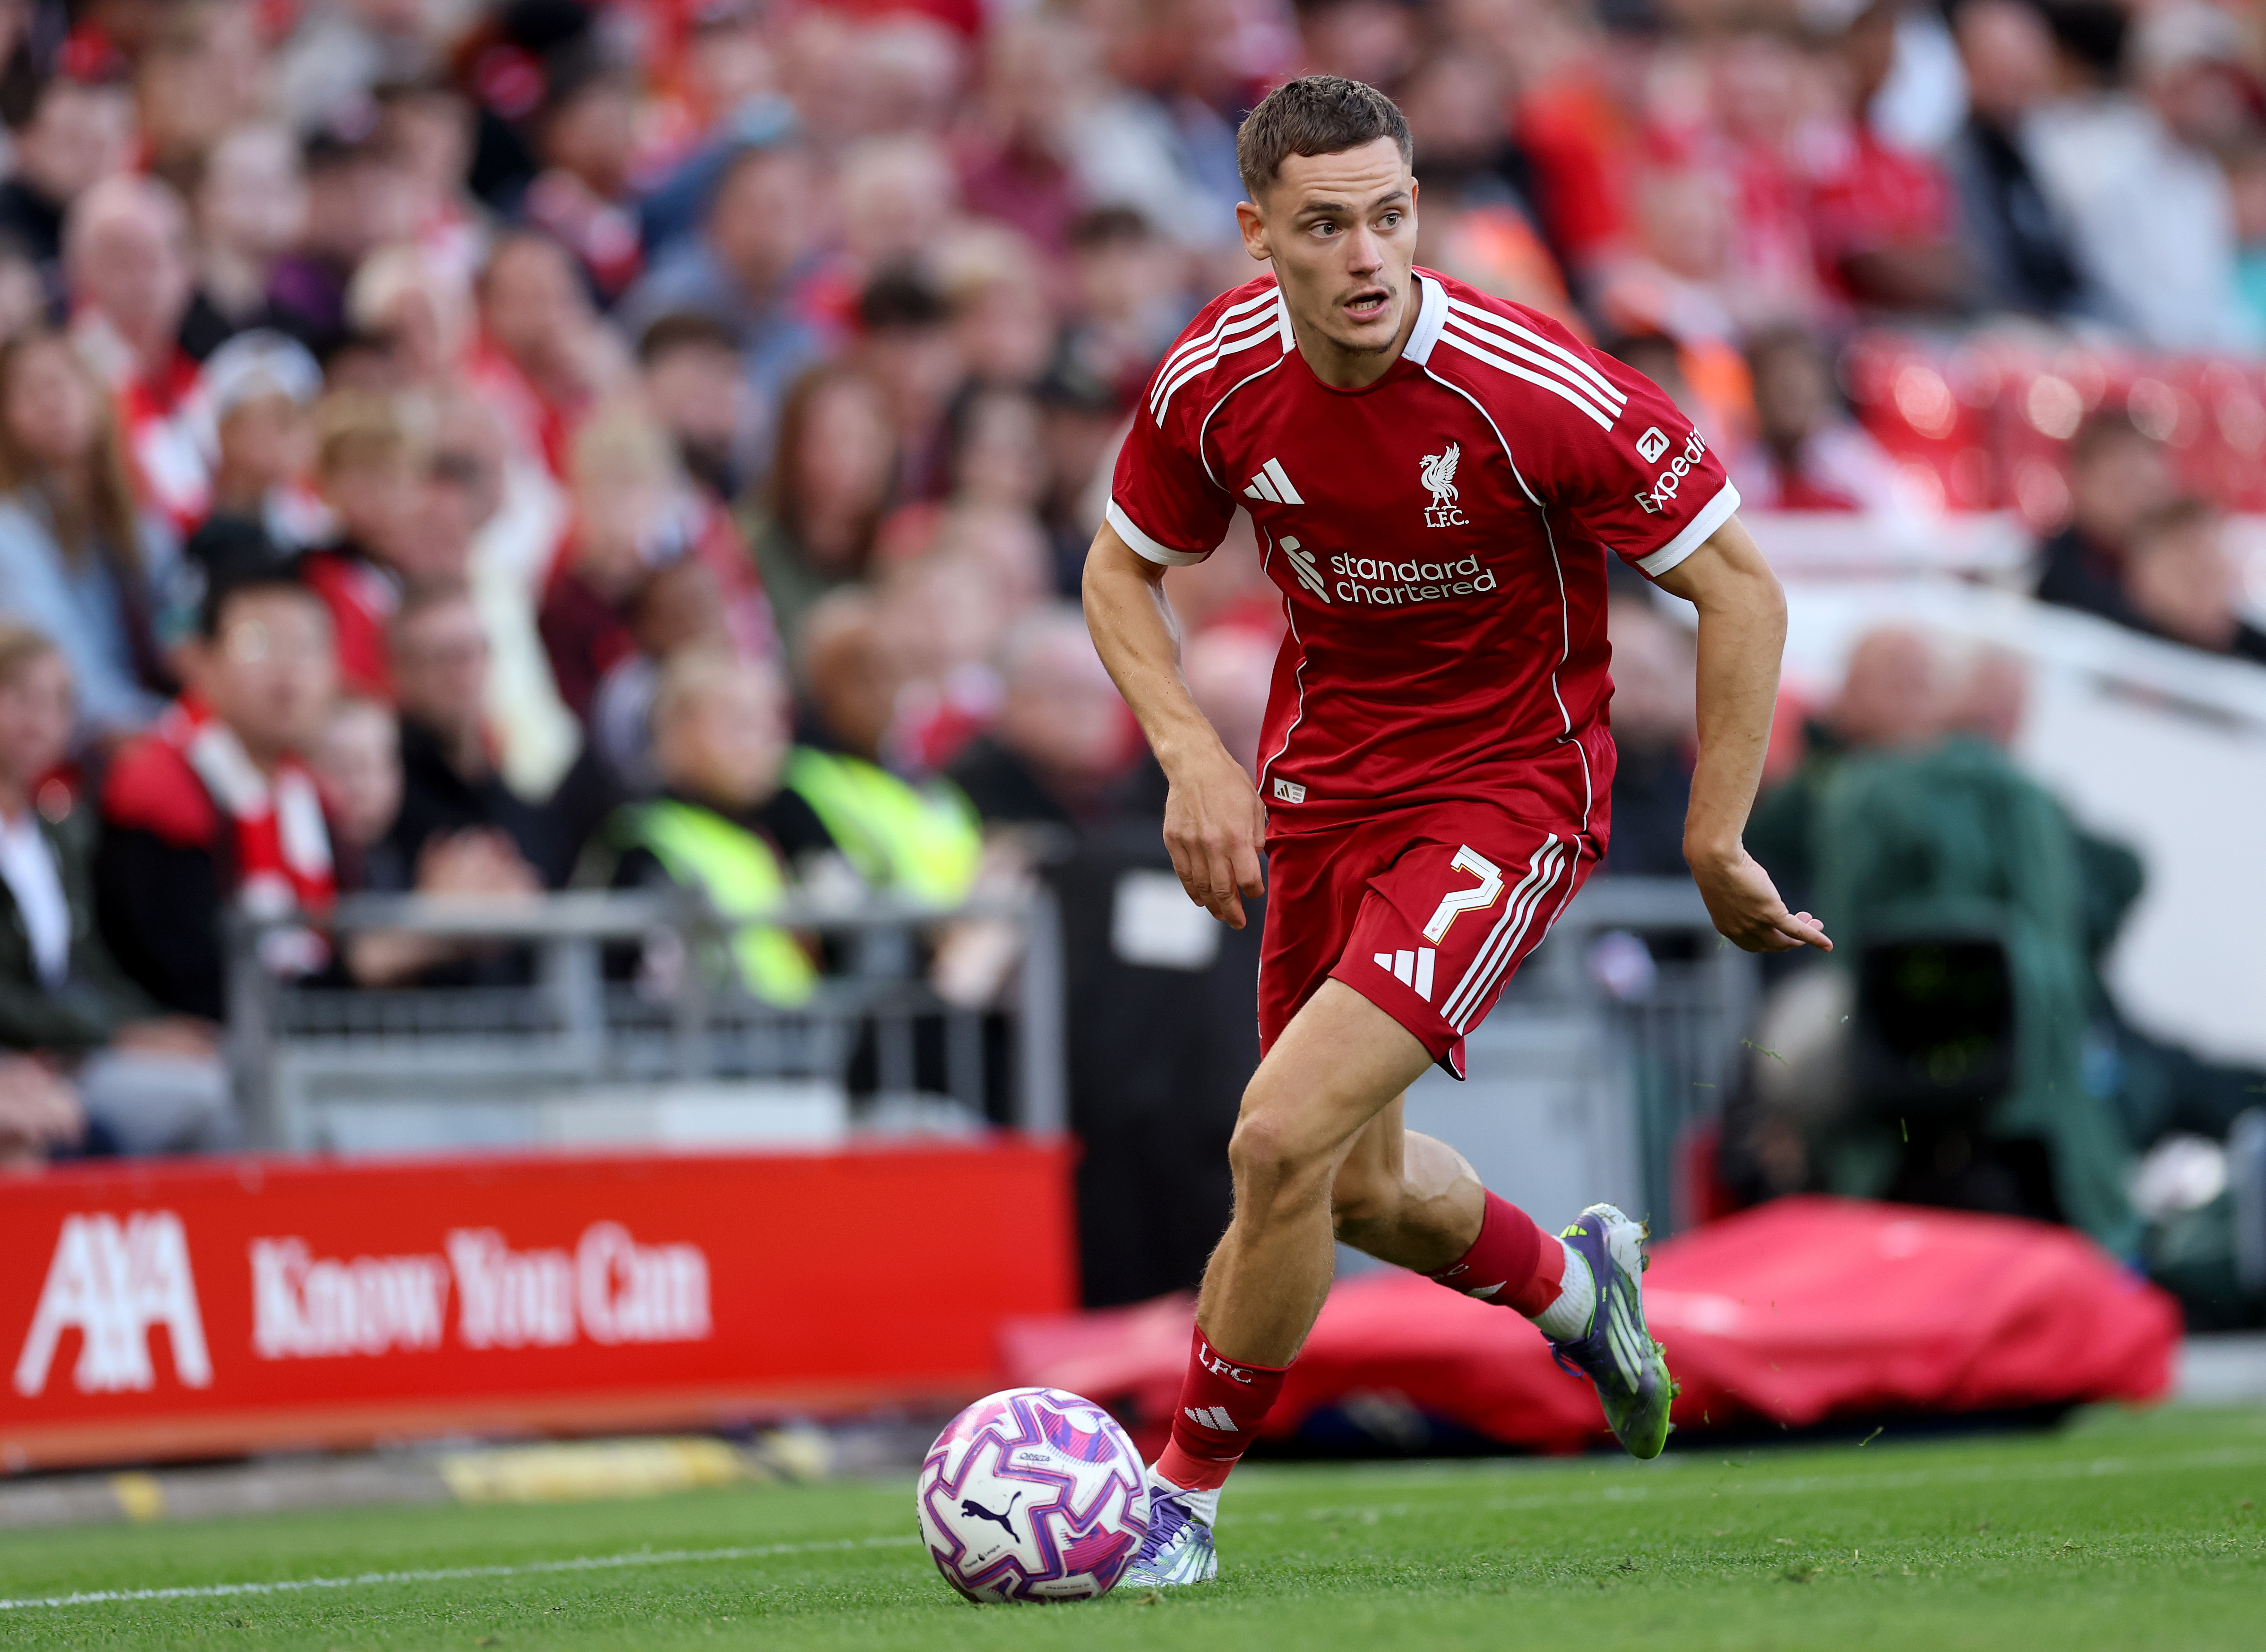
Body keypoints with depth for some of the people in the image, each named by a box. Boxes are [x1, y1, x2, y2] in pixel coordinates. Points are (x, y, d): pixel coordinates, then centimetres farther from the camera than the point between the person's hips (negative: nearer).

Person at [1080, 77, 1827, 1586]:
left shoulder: (1543, 395, -26)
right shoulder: (1216, 382, -12)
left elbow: (1742, 590, -16)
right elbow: (1123, 571, 7)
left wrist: (1715, 849, -13)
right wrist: (1194, 758, -10)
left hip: (1507, 792, -6)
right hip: (1323, 788, 6)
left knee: (1283, 1137, -20)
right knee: (1358, 1182, 19)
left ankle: (1186, 1495, -1)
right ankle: (1574, 1288, 52)